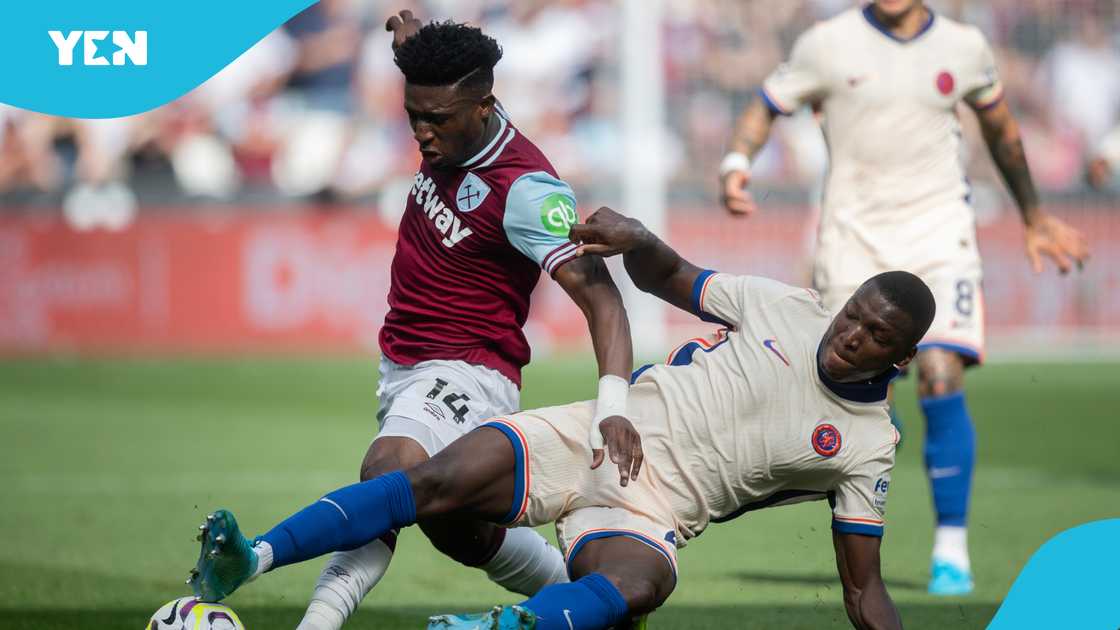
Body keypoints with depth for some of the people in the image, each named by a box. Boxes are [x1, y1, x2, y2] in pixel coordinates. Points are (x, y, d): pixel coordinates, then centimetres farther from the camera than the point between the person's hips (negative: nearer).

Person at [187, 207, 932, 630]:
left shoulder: (868, 447, 0)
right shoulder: (788, 307, 5)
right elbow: (668, 276, 16)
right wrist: (634, 237, -7)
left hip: (652, 506, -2)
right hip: (601, 435, 2)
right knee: (437, 484, -19)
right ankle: (248, 561, -24)